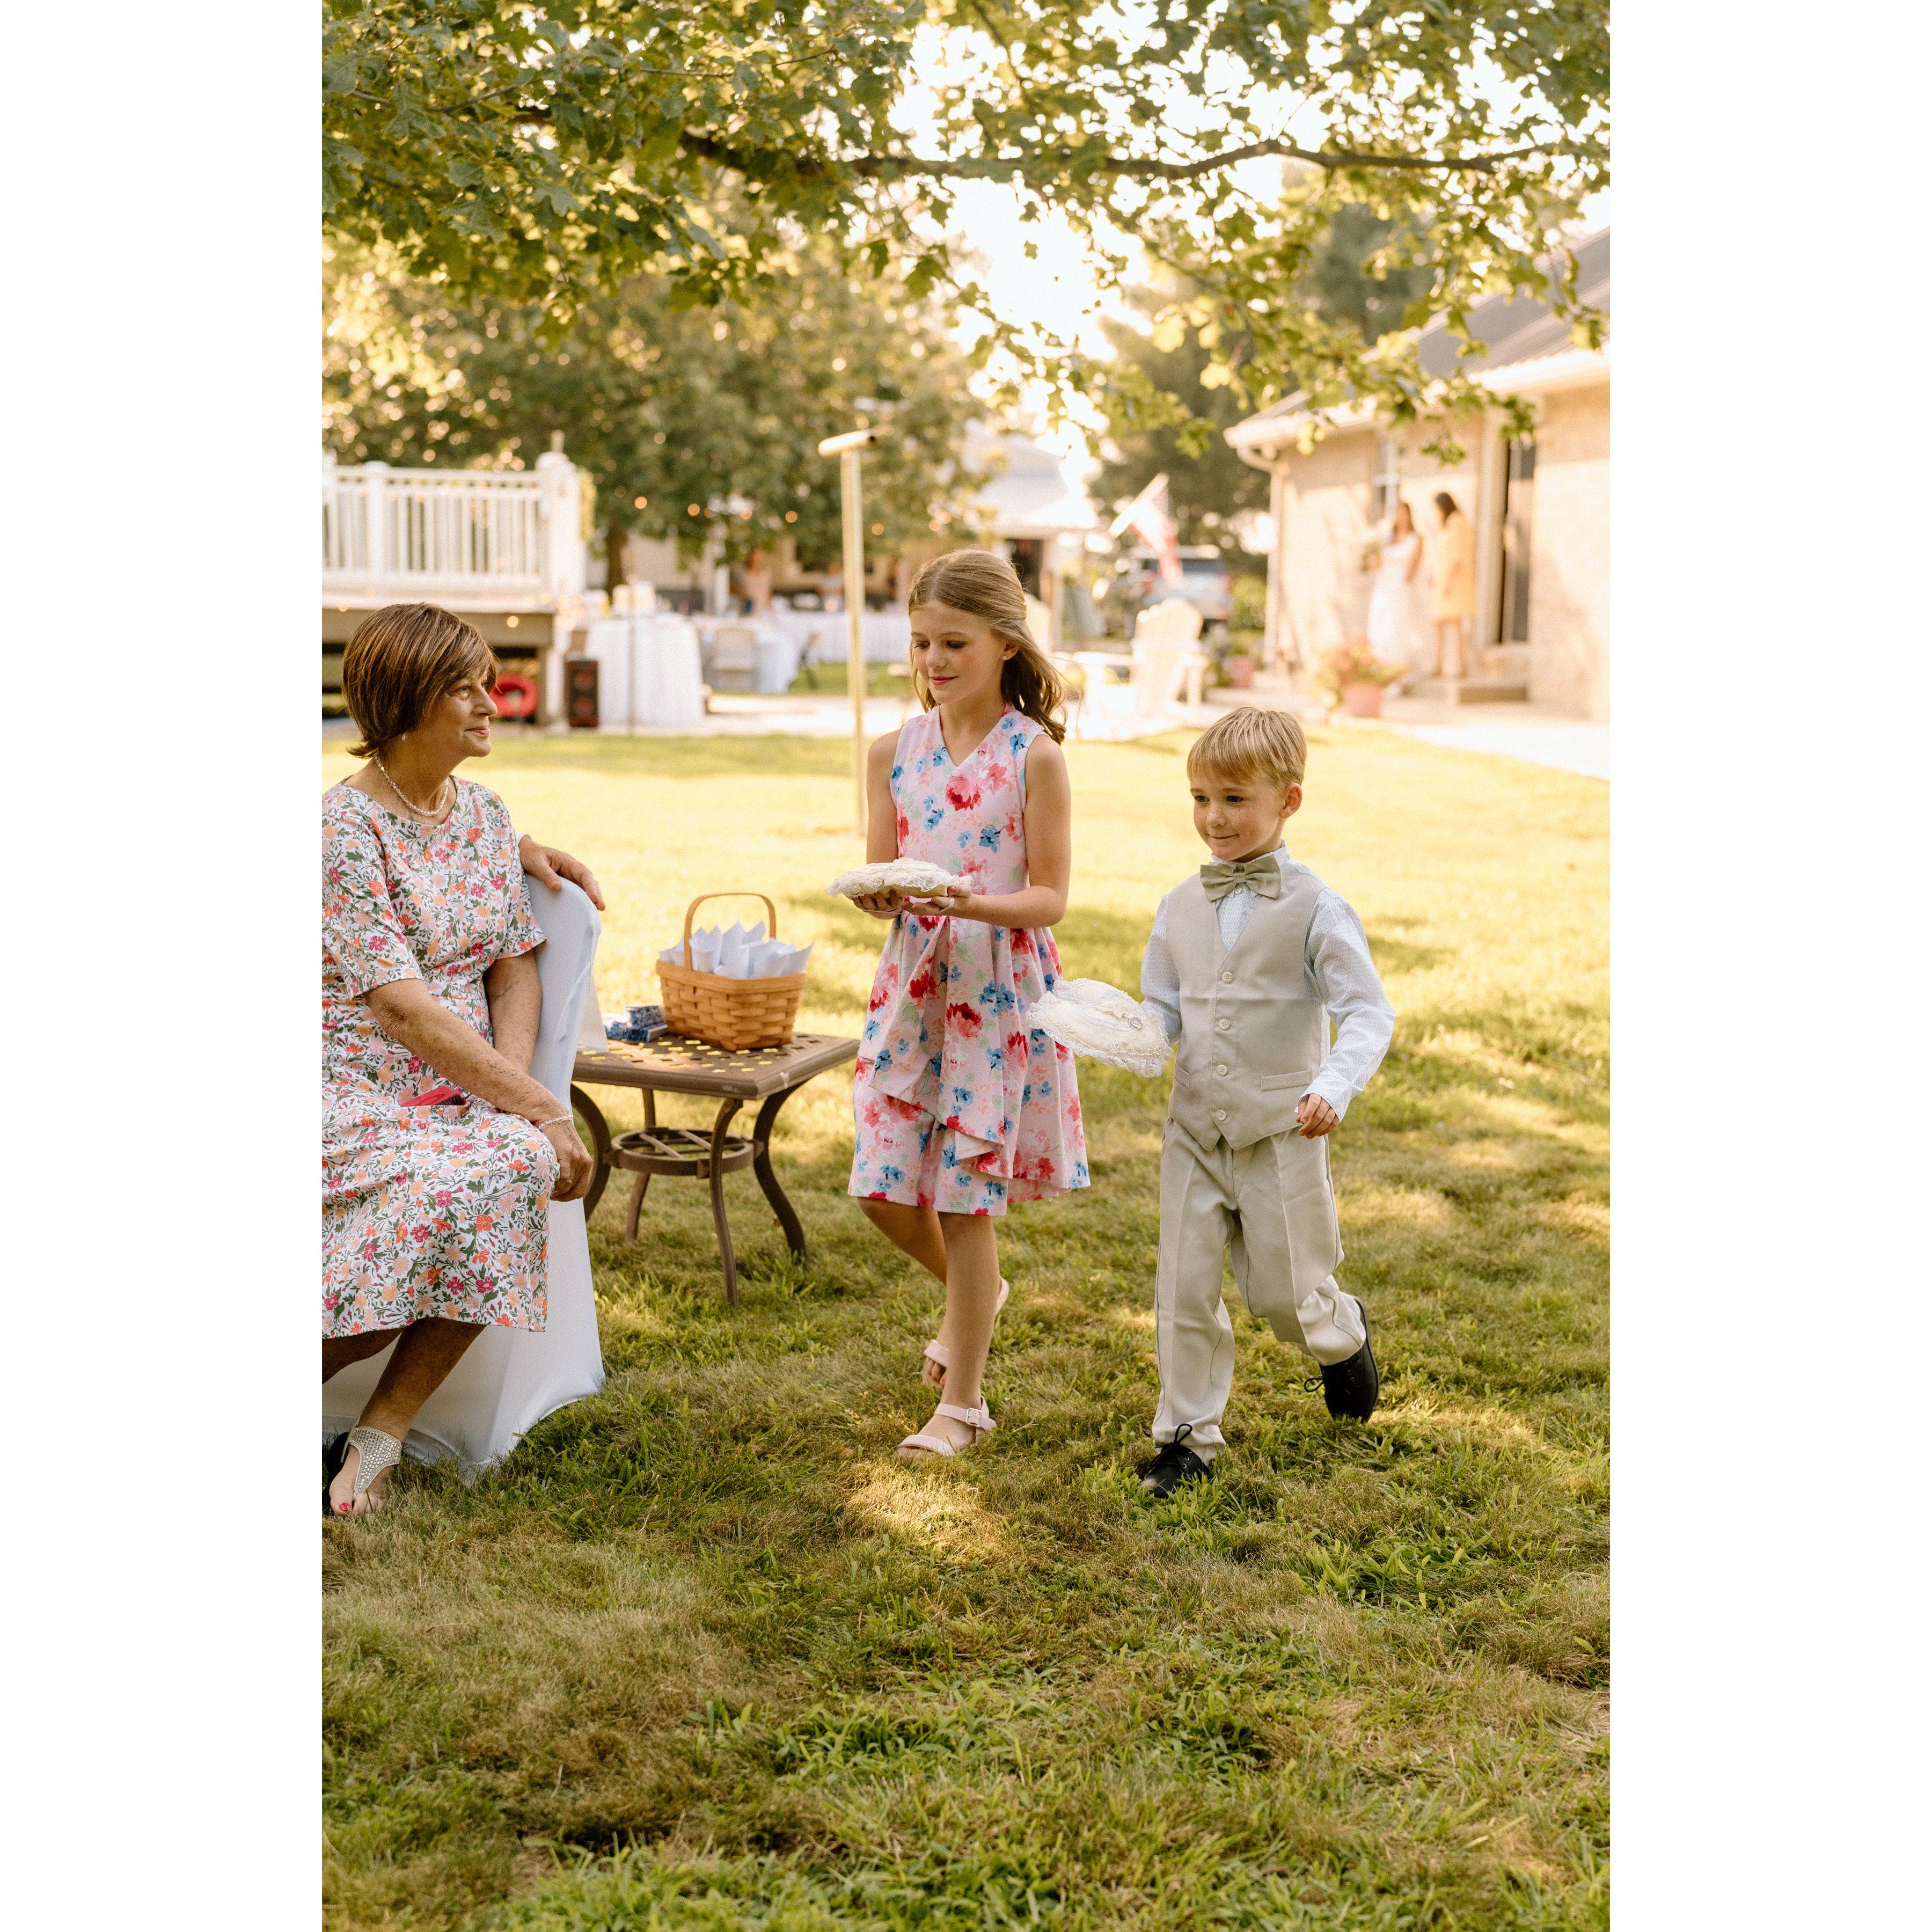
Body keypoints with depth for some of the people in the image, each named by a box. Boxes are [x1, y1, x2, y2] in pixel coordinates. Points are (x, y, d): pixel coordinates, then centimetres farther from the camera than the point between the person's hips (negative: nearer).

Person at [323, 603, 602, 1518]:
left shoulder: (485, 813, 12)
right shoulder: (343, 826, -12)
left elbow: (513, 969, 12)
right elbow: (400, 1004, -19)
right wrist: (540, 1107, -21)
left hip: (461, 1089, 6)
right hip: (354, 1089, -5)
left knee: (520, 1165, -29)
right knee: (458, 1182, -35)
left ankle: (380, 1434, -20)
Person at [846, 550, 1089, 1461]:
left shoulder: (1034, 757, -8)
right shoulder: (895, 750, 4)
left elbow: (1050, 896, -8)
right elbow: (879, 877, 7)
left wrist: (976, 904, -26)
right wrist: (877, 896, -17)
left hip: (998, 987, -4)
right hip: (912, 981, 5)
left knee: (966, 1196, 0)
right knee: (885, 1187, 4)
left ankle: (963, 1400, 15)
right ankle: (972, 1292, 37)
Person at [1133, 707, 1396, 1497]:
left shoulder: (1314, 910, -10)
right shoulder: (1180, 908, 5)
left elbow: (1369, 1013, -10)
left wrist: (1333, 1089, -26)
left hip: (1280, 1134, -4)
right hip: (1195, 1130, 4)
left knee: (1282, 1291, 7)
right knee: (1183, 1288, 3)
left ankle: (1343, 1335, 41)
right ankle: (1187, 1433, 17)